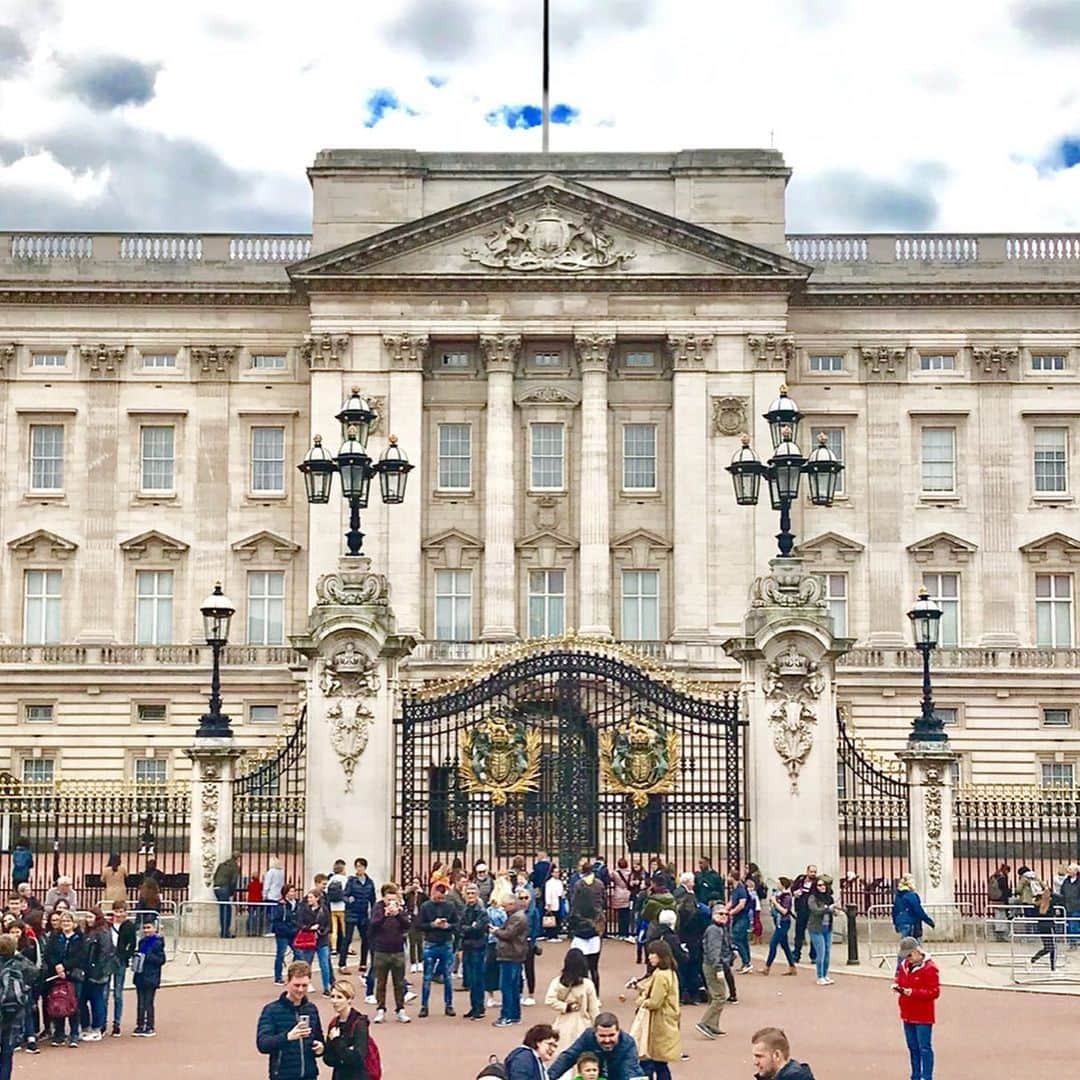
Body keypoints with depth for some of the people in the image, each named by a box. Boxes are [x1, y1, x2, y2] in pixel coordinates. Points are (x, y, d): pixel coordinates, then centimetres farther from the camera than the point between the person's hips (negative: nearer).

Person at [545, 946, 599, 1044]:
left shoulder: (557, 982, -7)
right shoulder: (587, 984, -11)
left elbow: (549, 1001, -15)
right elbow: (593, 1009, -4)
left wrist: (565, 1007, -6)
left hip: (563, 1024, 2)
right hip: (581, 1025, -2)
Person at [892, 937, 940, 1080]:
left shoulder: (929, 968, -14)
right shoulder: (904, 965, 8)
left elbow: (934, 992, -16)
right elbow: (899, 979, 22)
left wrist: (913, 992, -23)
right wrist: (896, 985, -2)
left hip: (923, 1016, -7)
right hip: (907, 1014, 7)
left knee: (924, 1048, -4)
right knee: (912, 1047, 15)